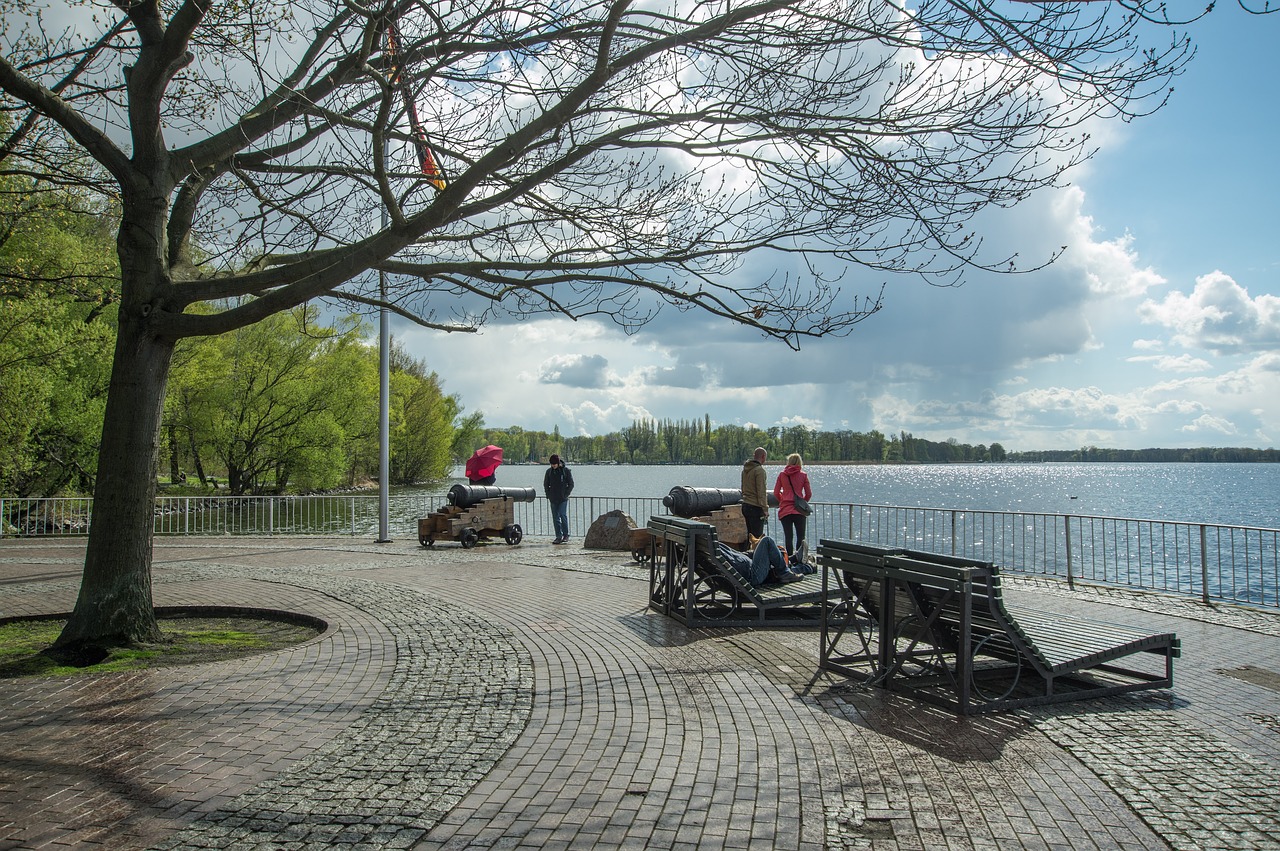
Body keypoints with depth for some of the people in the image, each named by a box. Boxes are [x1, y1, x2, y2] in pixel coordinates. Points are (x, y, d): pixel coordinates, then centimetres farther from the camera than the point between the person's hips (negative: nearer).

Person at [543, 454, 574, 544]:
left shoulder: (566, 471, -2)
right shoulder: (549, 471, 7)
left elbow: (571, 484, 2)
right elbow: (545, 484, 16)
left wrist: (566, 494, -6)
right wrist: (548, 495, 5)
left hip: (563, 499, -3)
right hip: (553, 499, 4)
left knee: (563, 515, -10)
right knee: (555, 518, 3)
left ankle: (566, 535, 2)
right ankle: (558, 537, 7)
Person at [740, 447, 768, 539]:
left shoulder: (745, 469, 14)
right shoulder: (759, 470, -13)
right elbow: (761, 492, -16)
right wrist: (765, 509, -12)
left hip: (745, 505, 9)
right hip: (756, 507, -9)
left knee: (750, 535, 13)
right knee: (757, 537, -7)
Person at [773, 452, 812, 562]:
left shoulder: (782, 475, 3)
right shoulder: (803, 475, 0)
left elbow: (776, 492, 6)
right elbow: (809, 494, 2)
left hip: (785, 510, 1)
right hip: (799, 510, -1)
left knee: (788, 536, 4)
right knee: (800, 536, 3)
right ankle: (799, 558, -7)